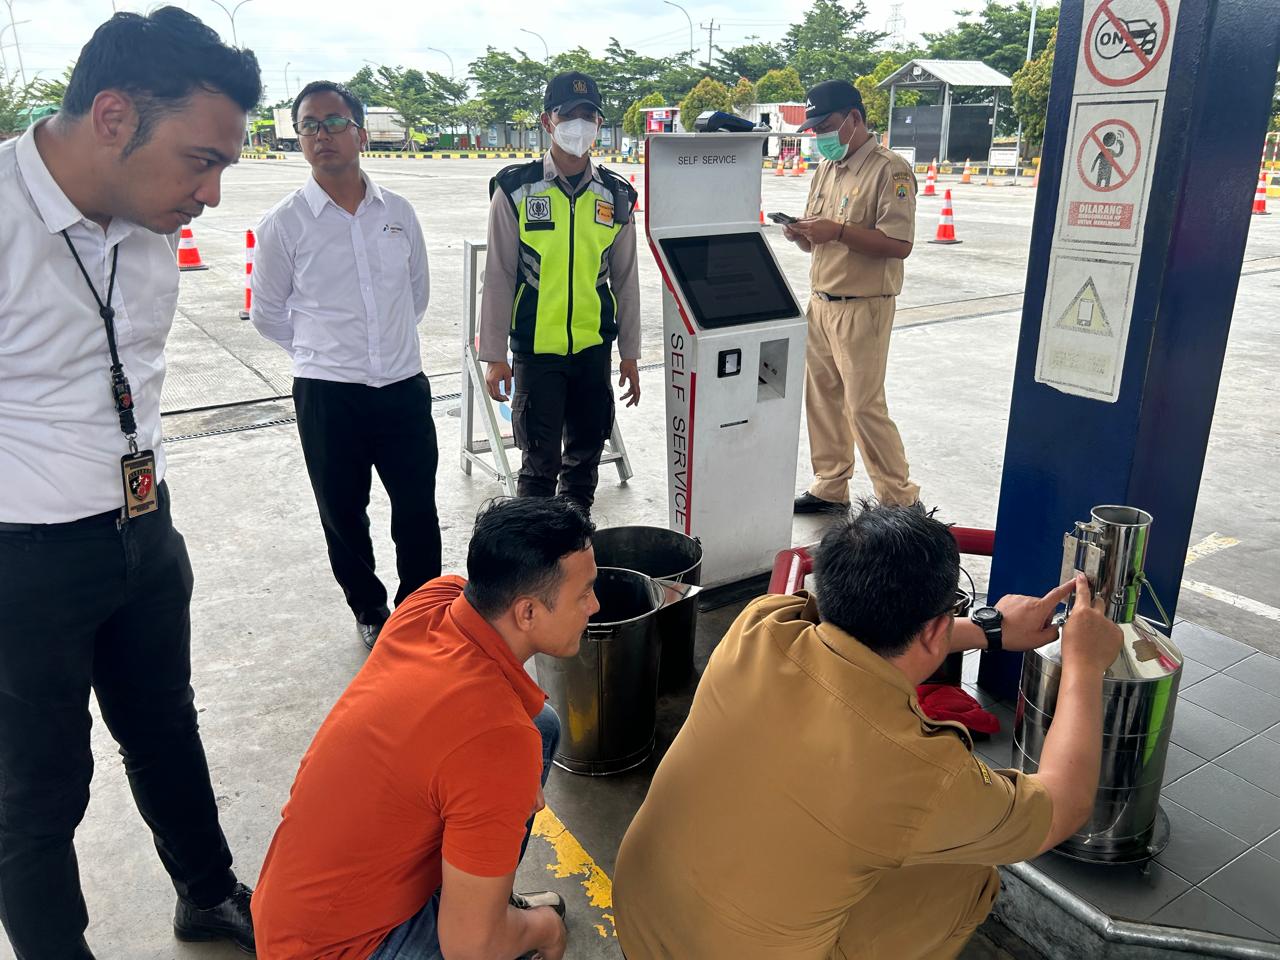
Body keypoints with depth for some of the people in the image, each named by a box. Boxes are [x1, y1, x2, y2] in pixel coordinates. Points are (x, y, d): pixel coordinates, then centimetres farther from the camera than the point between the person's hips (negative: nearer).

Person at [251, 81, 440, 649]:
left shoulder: (398, 212, 3)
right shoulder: (284, 224, -5)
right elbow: (268, 315, 6)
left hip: (404, 388, 2)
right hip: (327, 395, -2)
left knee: (417, 511, 10)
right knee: (343, 516, 12)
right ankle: (368, 610, 34)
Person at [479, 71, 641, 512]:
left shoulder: (616, 196, 4)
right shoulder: (516, 191, -5)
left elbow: (625, 280, 9)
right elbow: (498, 277, -3)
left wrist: (629, 354, 8)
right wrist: (494, 355, -5)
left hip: (594, 348, 3)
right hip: (537, 349, -3)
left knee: (586, 453, 14)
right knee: (541, 461, 1)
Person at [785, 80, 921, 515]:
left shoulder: (890, 170, -12)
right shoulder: (827, 169, 14)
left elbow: (899, 244, -20)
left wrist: (838, 231, -26)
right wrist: (800, 234, -4)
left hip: (861, 308, -8)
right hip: (821, 302, 8)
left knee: (865, 405, -5)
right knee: (821, 398, 12)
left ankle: (900, 501, 9)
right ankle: (830, 489, 25)